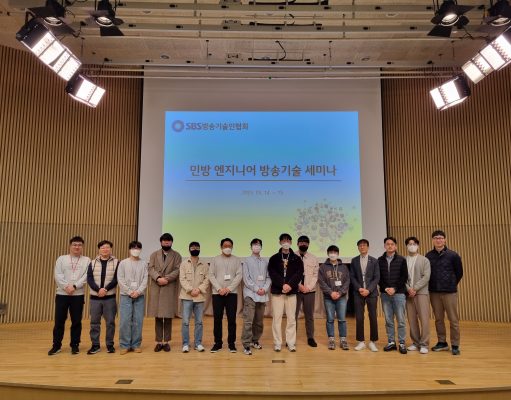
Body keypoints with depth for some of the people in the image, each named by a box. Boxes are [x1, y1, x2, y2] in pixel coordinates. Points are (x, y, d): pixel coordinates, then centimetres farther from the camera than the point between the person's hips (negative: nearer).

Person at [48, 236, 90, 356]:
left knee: (76, 321, 4)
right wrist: (66, 286, -15)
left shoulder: (87, 260, 6)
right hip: (62, 294, 1)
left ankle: (75, 345, 16)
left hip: (78, 295, -1)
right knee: (59, 321, 4)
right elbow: (57, 275, -2)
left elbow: (86, 276, -5)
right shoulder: (61, 259, 8)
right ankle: (56, 345, 17)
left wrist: (74, 286, -17)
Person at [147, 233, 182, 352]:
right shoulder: (154, 255, 13)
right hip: (156, 289, 1)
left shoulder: (176, 255, 7)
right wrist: (158, 278, -17)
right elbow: (150, 268, 0)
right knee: (158, 317, 4)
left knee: (168, 317, 2)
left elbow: (177, 270, -4)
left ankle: (166, 342, 10)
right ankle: (158, 342, 12)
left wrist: (166, 278, -16)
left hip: (170, 289, -1)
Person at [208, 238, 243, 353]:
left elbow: (239, 275, -2)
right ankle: (218, 342, 14)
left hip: (232, 293, 0)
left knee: (232, 319, 1)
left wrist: (229, 288, -12)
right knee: (217, 319, 4)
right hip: (217, 293, 1)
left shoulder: (237, 260, 6)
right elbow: (211, 276, 1)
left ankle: (231, 343, 12)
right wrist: (219, 288, -11)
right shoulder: (215, 260, 7)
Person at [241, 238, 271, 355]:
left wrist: (265, 289, -8)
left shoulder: (265, 262, 11)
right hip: (250, 294, -4)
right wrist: (256, 289, -11)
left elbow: (268, 277, 8)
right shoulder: (247, 261, 2)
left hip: (263, 295, 4)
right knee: (248, 321, -9)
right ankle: (246, 345, -4)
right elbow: (246, 279, -4)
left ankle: (255, 340, 25)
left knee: (259, 321, 10)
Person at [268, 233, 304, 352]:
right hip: (277, 291, 0)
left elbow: (299, 273, -2)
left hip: (291, 292, 1)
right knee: (277, 318, 1)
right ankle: (277, 343, 9)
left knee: (291, 318, 4)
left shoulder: (296, 259, 8)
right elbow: (272, 273, -5)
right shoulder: (274, 258, 6)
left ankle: (291, 343, 12)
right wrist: (282, 285, -17)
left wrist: (290, 285, -16)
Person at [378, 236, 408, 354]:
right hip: (385, 294, 2)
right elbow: (378, 277, 6)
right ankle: (391, 342, 16)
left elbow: (404, 277, -2)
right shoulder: (380, 260, 7)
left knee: (401, 320, 0)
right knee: (388, 320, 7)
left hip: (399, 293, -2)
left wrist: (394, 288, -10)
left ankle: (402, 343, 10)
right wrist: (385, 288, -9)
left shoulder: (401, 260, 2)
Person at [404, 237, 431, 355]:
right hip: (408, 293, 2)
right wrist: (408, 288, -10)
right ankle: (415, 342, 16)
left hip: (421, 292, -2)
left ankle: (424, 344, 3)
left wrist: (415, 288, -12)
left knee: (424, 318, -5)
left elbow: (426, 277, -6)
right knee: (412, 319, 5)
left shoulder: (424, 260, 3)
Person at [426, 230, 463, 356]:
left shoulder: (453, 255, -5)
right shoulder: (428, 256, 1)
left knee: (453, 319, 2)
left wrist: (451, 285, 10)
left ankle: (455, 345, 12)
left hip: (450, 292, -2)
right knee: (438, 319, 10)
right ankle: (442, 343, 21)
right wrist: (433, 285, 9)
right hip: (434, 292, 2)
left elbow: (459, 273, 5)